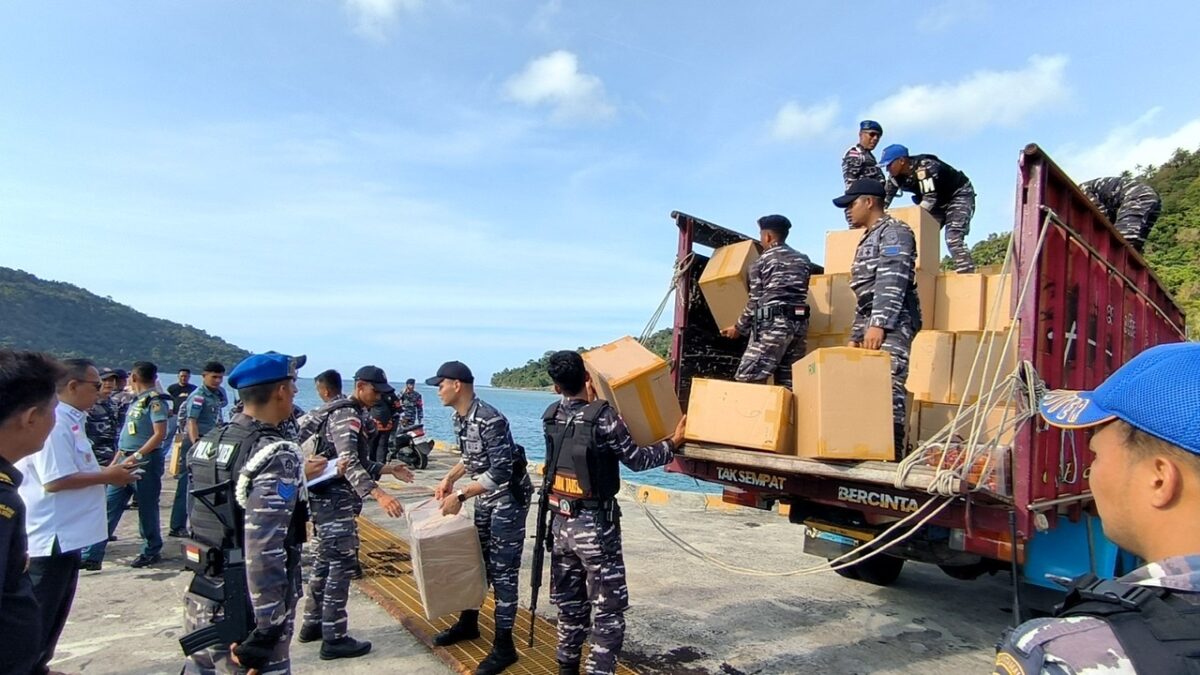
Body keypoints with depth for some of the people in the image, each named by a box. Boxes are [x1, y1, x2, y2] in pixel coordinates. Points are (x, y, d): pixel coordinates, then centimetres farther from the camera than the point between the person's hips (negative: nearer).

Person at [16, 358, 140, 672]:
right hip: (50, 538, -10)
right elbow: (55, 481, -26)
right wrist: (107, 476, -17)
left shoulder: (71, 420, 10)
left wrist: (108, 472, 7)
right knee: (36, 617, 4)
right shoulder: (55, 423, -21)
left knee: (53, 613, 22)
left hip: (65, 536, 10)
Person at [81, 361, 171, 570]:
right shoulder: (136, 400, 15)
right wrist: (117, 459, 18)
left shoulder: (156, 400, -12)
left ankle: (152, 552, 18)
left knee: (147, 509, 3)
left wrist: (136, 456, -23)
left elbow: (160, 433, -19)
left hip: (146, 461, -9)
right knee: (108, 506, 6)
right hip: (126, 460, 9)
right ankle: (91, 556, 10)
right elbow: (127, 435, 20)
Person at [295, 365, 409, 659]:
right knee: (341, 562, -4)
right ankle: (334, 639, 4)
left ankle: (312, 624, 31)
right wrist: (378, 493, -43)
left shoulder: (348, 412, 15)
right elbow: (348, 463, -32)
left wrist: (387, 469, 17)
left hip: (325, 497, 11)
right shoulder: (347, 415, -17)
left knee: (324, 559, 19)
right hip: (333, 498, -11)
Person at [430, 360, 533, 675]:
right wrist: (449, 479, 6)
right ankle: (468, 623, 37)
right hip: (485, 497, 9)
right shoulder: (459, 418, 2)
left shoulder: (490, 420, -27)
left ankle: (504, 647, 8)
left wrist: (460, 495, -25)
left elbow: (500, 472, -29)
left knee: (501, 570, -3)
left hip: (509, 497, -9)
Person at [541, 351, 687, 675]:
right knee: (608, 608, 5)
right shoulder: (603, 415, -18)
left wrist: (588, 402, 21)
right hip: (594, 526, -6)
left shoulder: (551, 416, -2)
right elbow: (636, 460, -11)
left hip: (562, 522, 6)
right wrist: (673, 442, 0)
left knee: (570, 603, 20)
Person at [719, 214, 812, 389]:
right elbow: (801, 292, 17)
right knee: (787, 384, 6)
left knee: (746, 379, -8)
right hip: (800, 323, 6)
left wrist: (739, 328, 11)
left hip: (773, 323, -6)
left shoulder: (762, 261, 2)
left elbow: (755, 300, 0)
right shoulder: (803, 259, 17)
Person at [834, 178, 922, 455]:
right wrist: (856, 334, 20)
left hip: (892, 323, -9)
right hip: (870, 322, 9)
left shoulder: (894, 231, -1)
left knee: (888, 385, -17)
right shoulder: (868, 240, 28)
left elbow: (892, 282, -15)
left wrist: (878, 324, -24)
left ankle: (892, 451, -19)